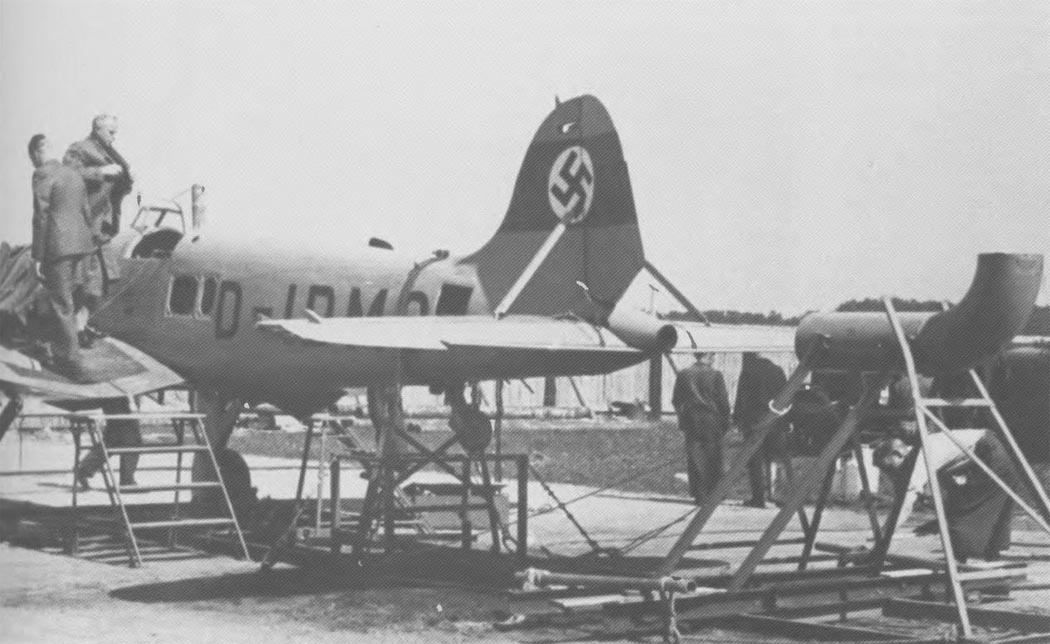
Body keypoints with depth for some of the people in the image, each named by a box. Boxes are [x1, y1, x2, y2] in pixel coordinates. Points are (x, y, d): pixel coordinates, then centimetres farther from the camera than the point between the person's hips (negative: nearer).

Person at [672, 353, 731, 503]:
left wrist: (682, 419, 16)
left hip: (690, 422, 2)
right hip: (711, 419, -2)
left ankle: (699, 495, 4)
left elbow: (676, 399, 5)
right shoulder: (715, 374, -7)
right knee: (713, 461, 7)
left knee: (695, 460, 5)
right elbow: (723, 400, -5)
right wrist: (725, 422, 3)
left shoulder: (683, 374, 1)